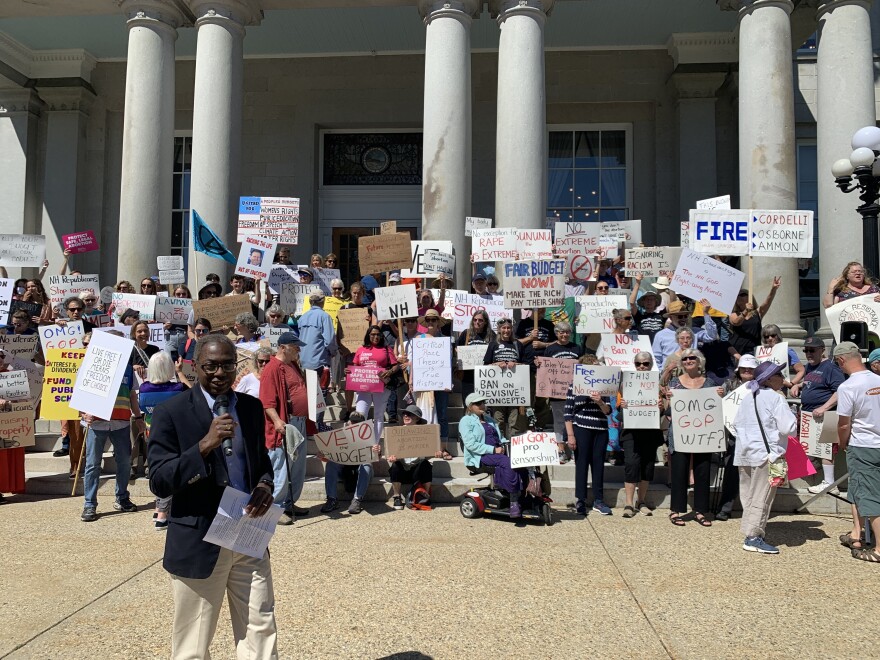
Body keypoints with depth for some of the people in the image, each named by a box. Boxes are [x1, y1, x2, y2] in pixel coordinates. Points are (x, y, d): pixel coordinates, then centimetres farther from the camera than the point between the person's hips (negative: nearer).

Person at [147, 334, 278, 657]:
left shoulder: (251, 407, 5)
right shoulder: (171, 412, -9)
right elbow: (159, 482, -14)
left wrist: (265, 484, -6)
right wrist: (205, 444, -26)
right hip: (199, 543, -4)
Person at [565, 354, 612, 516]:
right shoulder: (574, 386, -2)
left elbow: (608, 411, 4)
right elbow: (568, 413, -3)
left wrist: (600, 402, -17)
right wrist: (570, 435, -8)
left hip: (600, 430, 4)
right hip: (581, 429, -3)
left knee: (598, 463, 8)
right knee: (582, 463, 2)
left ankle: (598, 500, 17)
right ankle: (580, 501, 10)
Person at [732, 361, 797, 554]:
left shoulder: (748, 398, 14)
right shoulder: (776, 398, -9)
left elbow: (736, 423, 18)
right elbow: (788, 428, -14)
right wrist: (791, 414, 4)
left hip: (745, 454, 7)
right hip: (767, 454, -7)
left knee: (748, 496, 12)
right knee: (761, 498, -2)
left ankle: (750, 535, 18)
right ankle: (753, 538, 0)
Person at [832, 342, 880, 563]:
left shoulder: (847, 387, -19)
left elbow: (844, 424, -14)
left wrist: (842, 444, 5)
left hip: (861, 447, -6)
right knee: (857, 489, 19)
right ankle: (856, 535, 27)